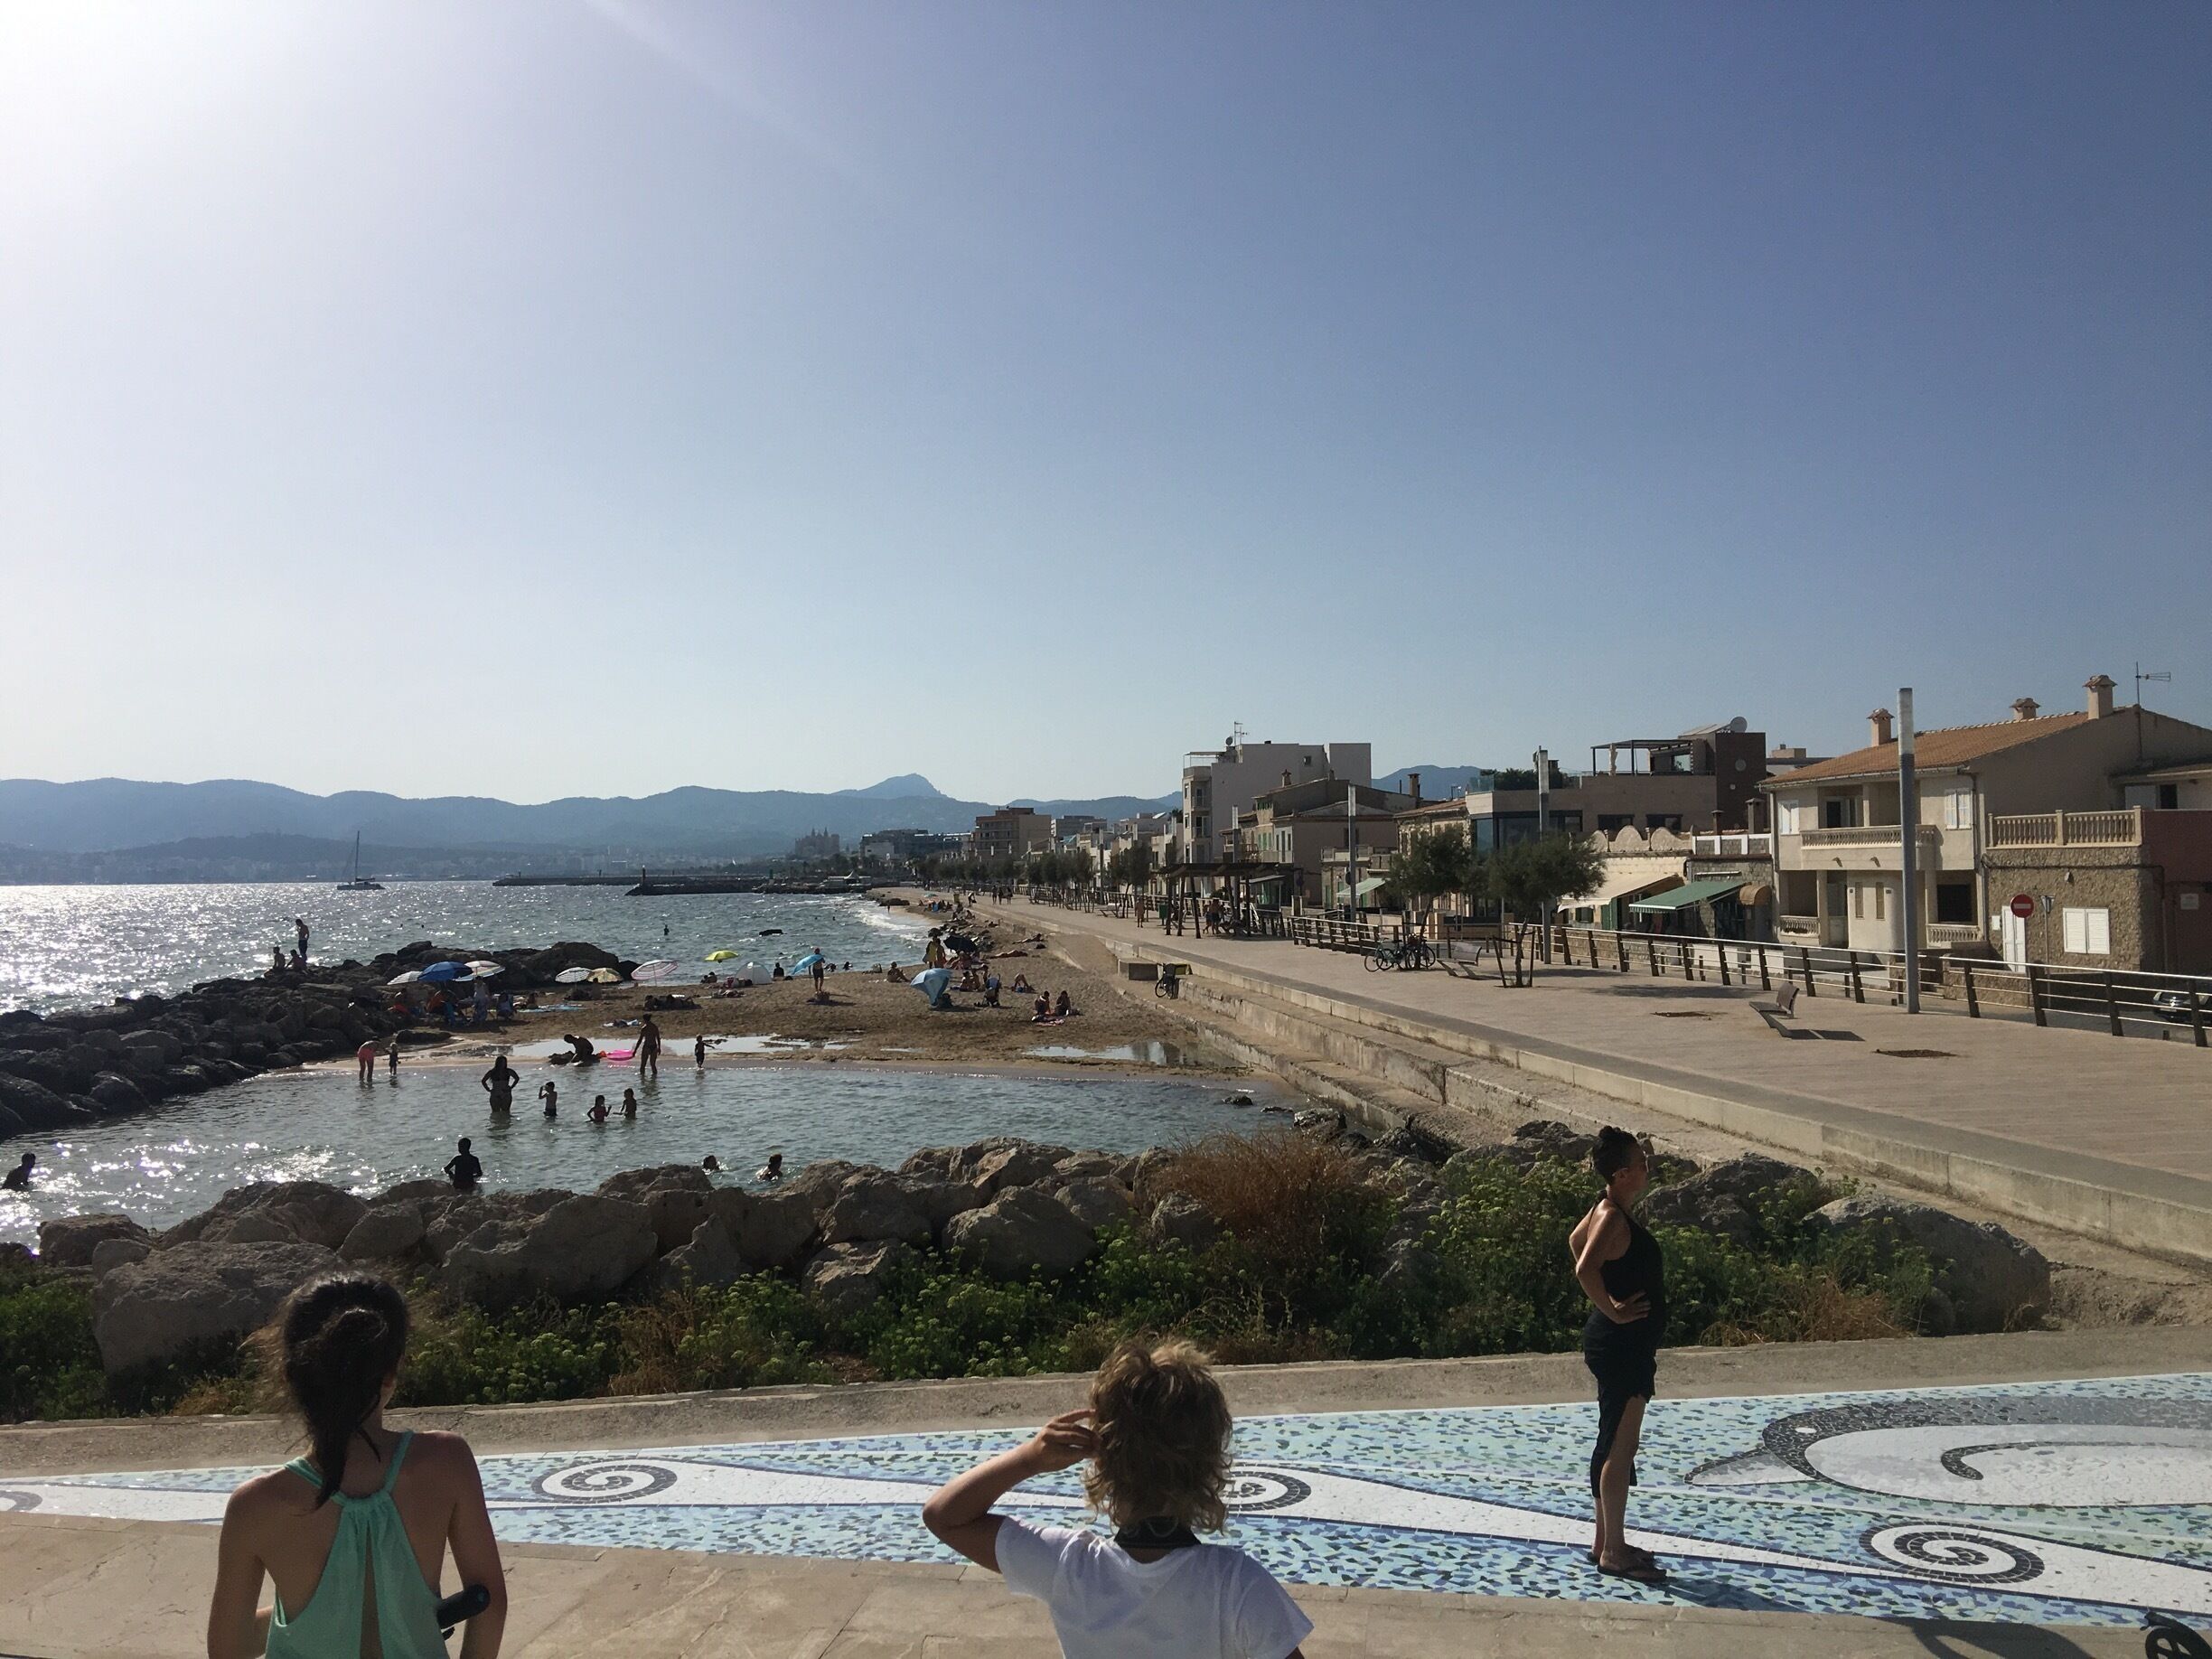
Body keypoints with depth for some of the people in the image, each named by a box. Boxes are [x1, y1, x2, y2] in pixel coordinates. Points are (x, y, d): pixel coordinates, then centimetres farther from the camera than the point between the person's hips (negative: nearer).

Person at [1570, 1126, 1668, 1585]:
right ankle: (1613, 1552, 7)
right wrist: (1612, 1310, -23)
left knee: (1616, 1445, 16)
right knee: (1620, 1448, -2)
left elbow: (1576, 1240, 28)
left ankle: (1606, 1542, 26)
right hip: (1621, 1345, -10)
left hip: (1625, 1345, 10)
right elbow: (1585, 1270, -36)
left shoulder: (1609, 1208, 9)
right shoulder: (1613, 1217, -22)